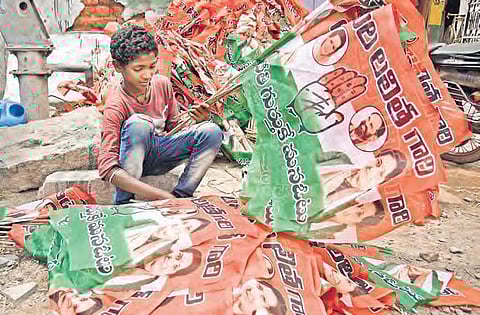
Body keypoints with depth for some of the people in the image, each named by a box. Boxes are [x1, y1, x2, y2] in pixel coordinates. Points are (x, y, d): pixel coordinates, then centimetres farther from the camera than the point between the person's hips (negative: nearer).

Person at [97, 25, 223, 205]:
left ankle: (180, 197, -13)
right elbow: (107, 167, -32)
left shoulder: (163, 84, -11)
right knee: (138, 124, -36)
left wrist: (195, 121, -21)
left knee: (212, 132, -17)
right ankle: (123, 203, -23)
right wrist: (159, 195, -42)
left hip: (160, 153, 4)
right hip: (131, 159, -4)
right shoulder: (116, 104, -25)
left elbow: (173, 126, 4)